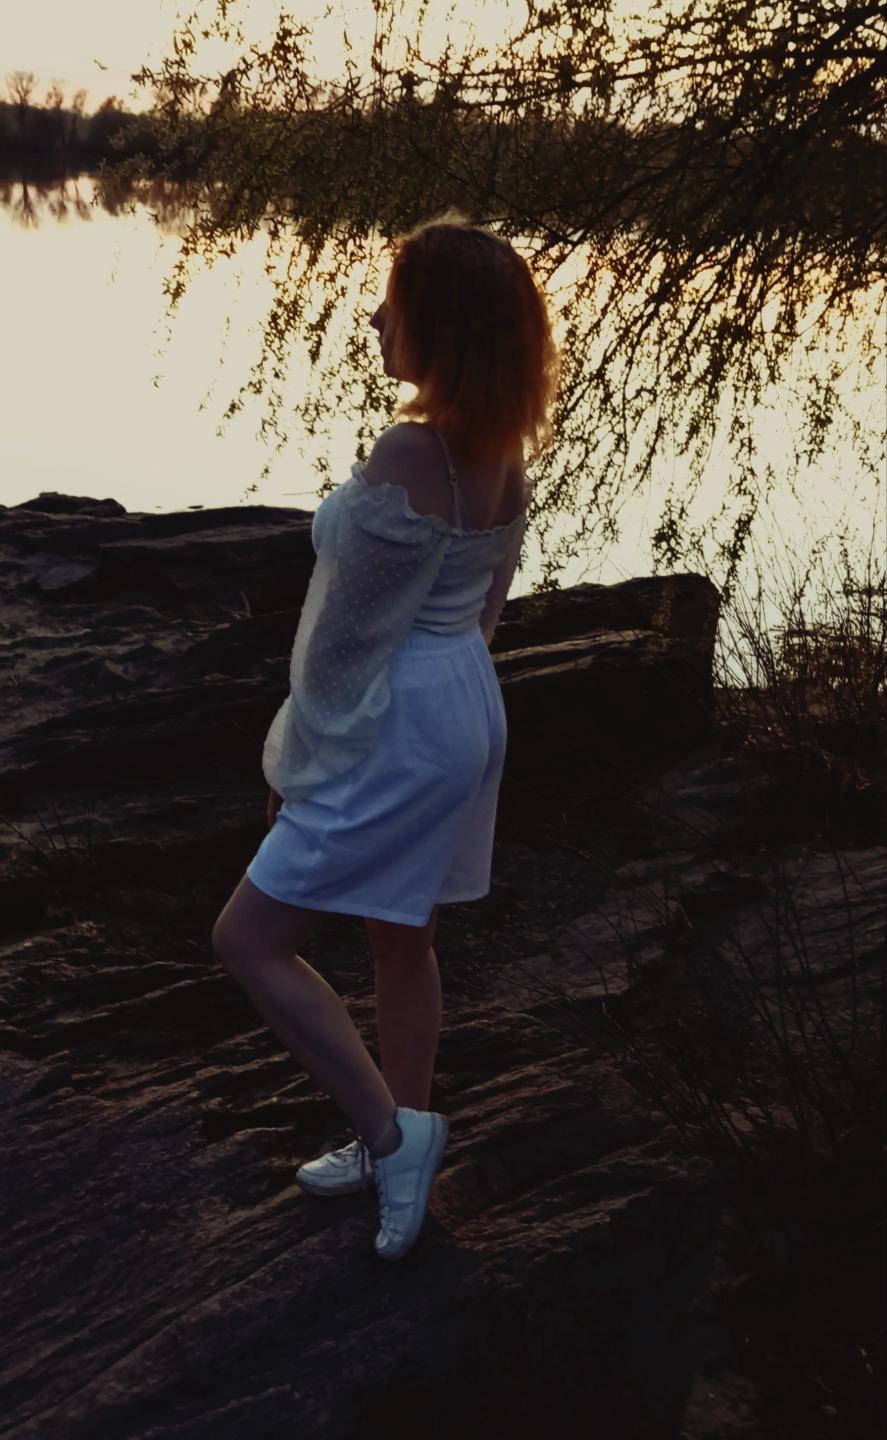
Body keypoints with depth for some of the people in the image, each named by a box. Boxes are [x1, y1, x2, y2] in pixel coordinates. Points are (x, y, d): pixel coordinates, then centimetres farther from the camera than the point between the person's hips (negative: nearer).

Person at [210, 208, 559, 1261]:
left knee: (250, 939, 2)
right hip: (466, 704, 9)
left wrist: (293, 762, -9)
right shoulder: (502, 451, 1)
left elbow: (349, 634, -20)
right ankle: (394, 1145, 35)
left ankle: (392, 1131, 6)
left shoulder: (406, 462, -26)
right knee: (403, 941, 20)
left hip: (398, 729, -9)